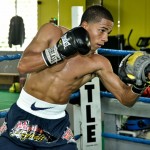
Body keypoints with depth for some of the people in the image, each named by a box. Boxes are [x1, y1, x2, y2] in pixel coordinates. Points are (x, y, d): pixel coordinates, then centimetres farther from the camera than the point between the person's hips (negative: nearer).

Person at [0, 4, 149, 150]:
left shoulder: (98, 63, -8)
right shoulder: (51, 32, -9)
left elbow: (125, 98, -7)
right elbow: (23, 65, -17)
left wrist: (137, 86, -28)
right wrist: (59, 52, -25)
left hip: (57, 124, 1)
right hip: (23, 117, -1)